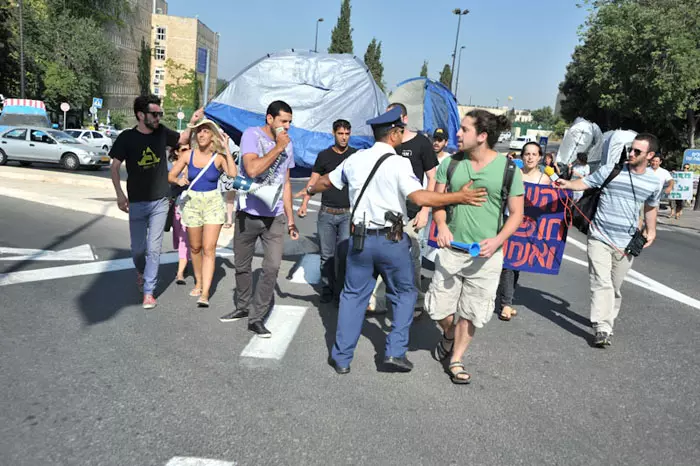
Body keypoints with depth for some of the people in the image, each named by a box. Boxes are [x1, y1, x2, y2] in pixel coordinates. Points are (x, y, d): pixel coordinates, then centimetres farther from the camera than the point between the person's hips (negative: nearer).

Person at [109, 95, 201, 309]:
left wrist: (192, 123, -2)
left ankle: (149, 291, 9)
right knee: (138, 248, 8)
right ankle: (141, 271, 41)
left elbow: (182, 139, 17)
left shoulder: (162, 132, -1)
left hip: (160, 202, 1)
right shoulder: (127, 138, -7)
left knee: (154, 248, -1)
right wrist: (120, 194, -13)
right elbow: (114, 167, -3)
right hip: (137, 203, -1)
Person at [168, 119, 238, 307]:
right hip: (192, 202, 3)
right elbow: (170, 175, 7)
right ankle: (198, 282, 34)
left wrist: (226, 148, -22)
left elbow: (233, 174, -26)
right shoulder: (188, 155, 0)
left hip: (213, 203, -3)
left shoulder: (219, 157, -7)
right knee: (195, 247, 14)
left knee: (209, 249, -9)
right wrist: (178, 180, -16)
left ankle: (205, 293, -9)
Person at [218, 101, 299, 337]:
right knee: (242, 265, 11)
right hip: (248, 214, -2)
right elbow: (252, 169, -23)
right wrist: (278, 147, -17)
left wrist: (291, 219, 13)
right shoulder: (252, 135, -7)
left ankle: (256, 318, 4)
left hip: (275, 217, 3)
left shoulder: (288, 144, 8)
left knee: (272, 267, -7)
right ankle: (243, 307, 33)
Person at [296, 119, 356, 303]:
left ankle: (342, 290, 7)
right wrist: (304, 203, -4)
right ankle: (327, 289, 20)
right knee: (327, 254, 7)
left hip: (348, 213, -1)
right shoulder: (324, 155, 6)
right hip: (327, 212, 1)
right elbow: (313, 181, 7)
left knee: (344, 254, -6)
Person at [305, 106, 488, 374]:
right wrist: (459, 197, -19)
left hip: (360, 238, 4)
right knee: (405, 293, 16)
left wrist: (311, 190, 41)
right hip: (392, 240, -4)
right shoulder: (398, 163, -12)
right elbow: (419, 197, -24)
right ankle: (395, 352, 11)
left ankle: (341, 358, 19)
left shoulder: (355, 159, 5)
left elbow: (327, 181, 20)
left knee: (353, 295, 14)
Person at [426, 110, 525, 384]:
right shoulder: (451, 163, 1)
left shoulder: (508, 169, -6)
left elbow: (516, 214, -3)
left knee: (469, 313, 9)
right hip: (451, 249, 2)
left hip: (485, 254, -2)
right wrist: (442, 226, -13)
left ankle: (456, 360, 29)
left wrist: (498, 240, -20)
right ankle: (449, 336, 41)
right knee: (439, 308, 7)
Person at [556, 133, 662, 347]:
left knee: (615, 286, 14)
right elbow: (585, 183, -5)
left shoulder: (654, 182, 5)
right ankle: (602, 329, -12)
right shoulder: (610, 171, -6)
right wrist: (568, 184, -25)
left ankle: (607, 321, 31)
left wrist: (651, 230, 14)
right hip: (600, 237, -3)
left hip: (626, 243, 3)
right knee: (601, 283, -12)